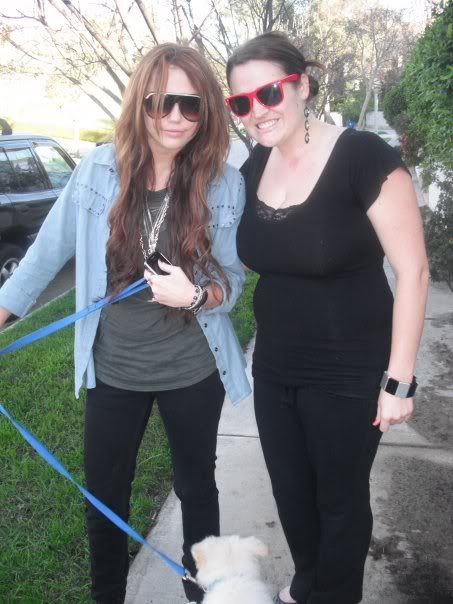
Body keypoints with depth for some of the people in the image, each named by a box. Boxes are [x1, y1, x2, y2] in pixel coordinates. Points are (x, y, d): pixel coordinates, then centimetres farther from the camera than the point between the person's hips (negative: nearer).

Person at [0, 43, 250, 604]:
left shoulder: (224, 184, -12)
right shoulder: (100, 170, -11)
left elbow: (232, 279, -5)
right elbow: (49, 251, 0)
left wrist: (196, 294, -27)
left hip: (193, 370, 0)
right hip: (113, 369, 1)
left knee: (196, 487, 20)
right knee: (103, 497, 17)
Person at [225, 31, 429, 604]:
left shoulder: (363, 158, -20)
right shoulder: (253, 168, 0)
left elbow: (412, 270, -17)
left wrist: (398, 379, -16)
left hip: (349, 376, -6)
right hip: (275, 369, 7)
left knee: (341, 499, 16)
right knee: (290, 491, 24)